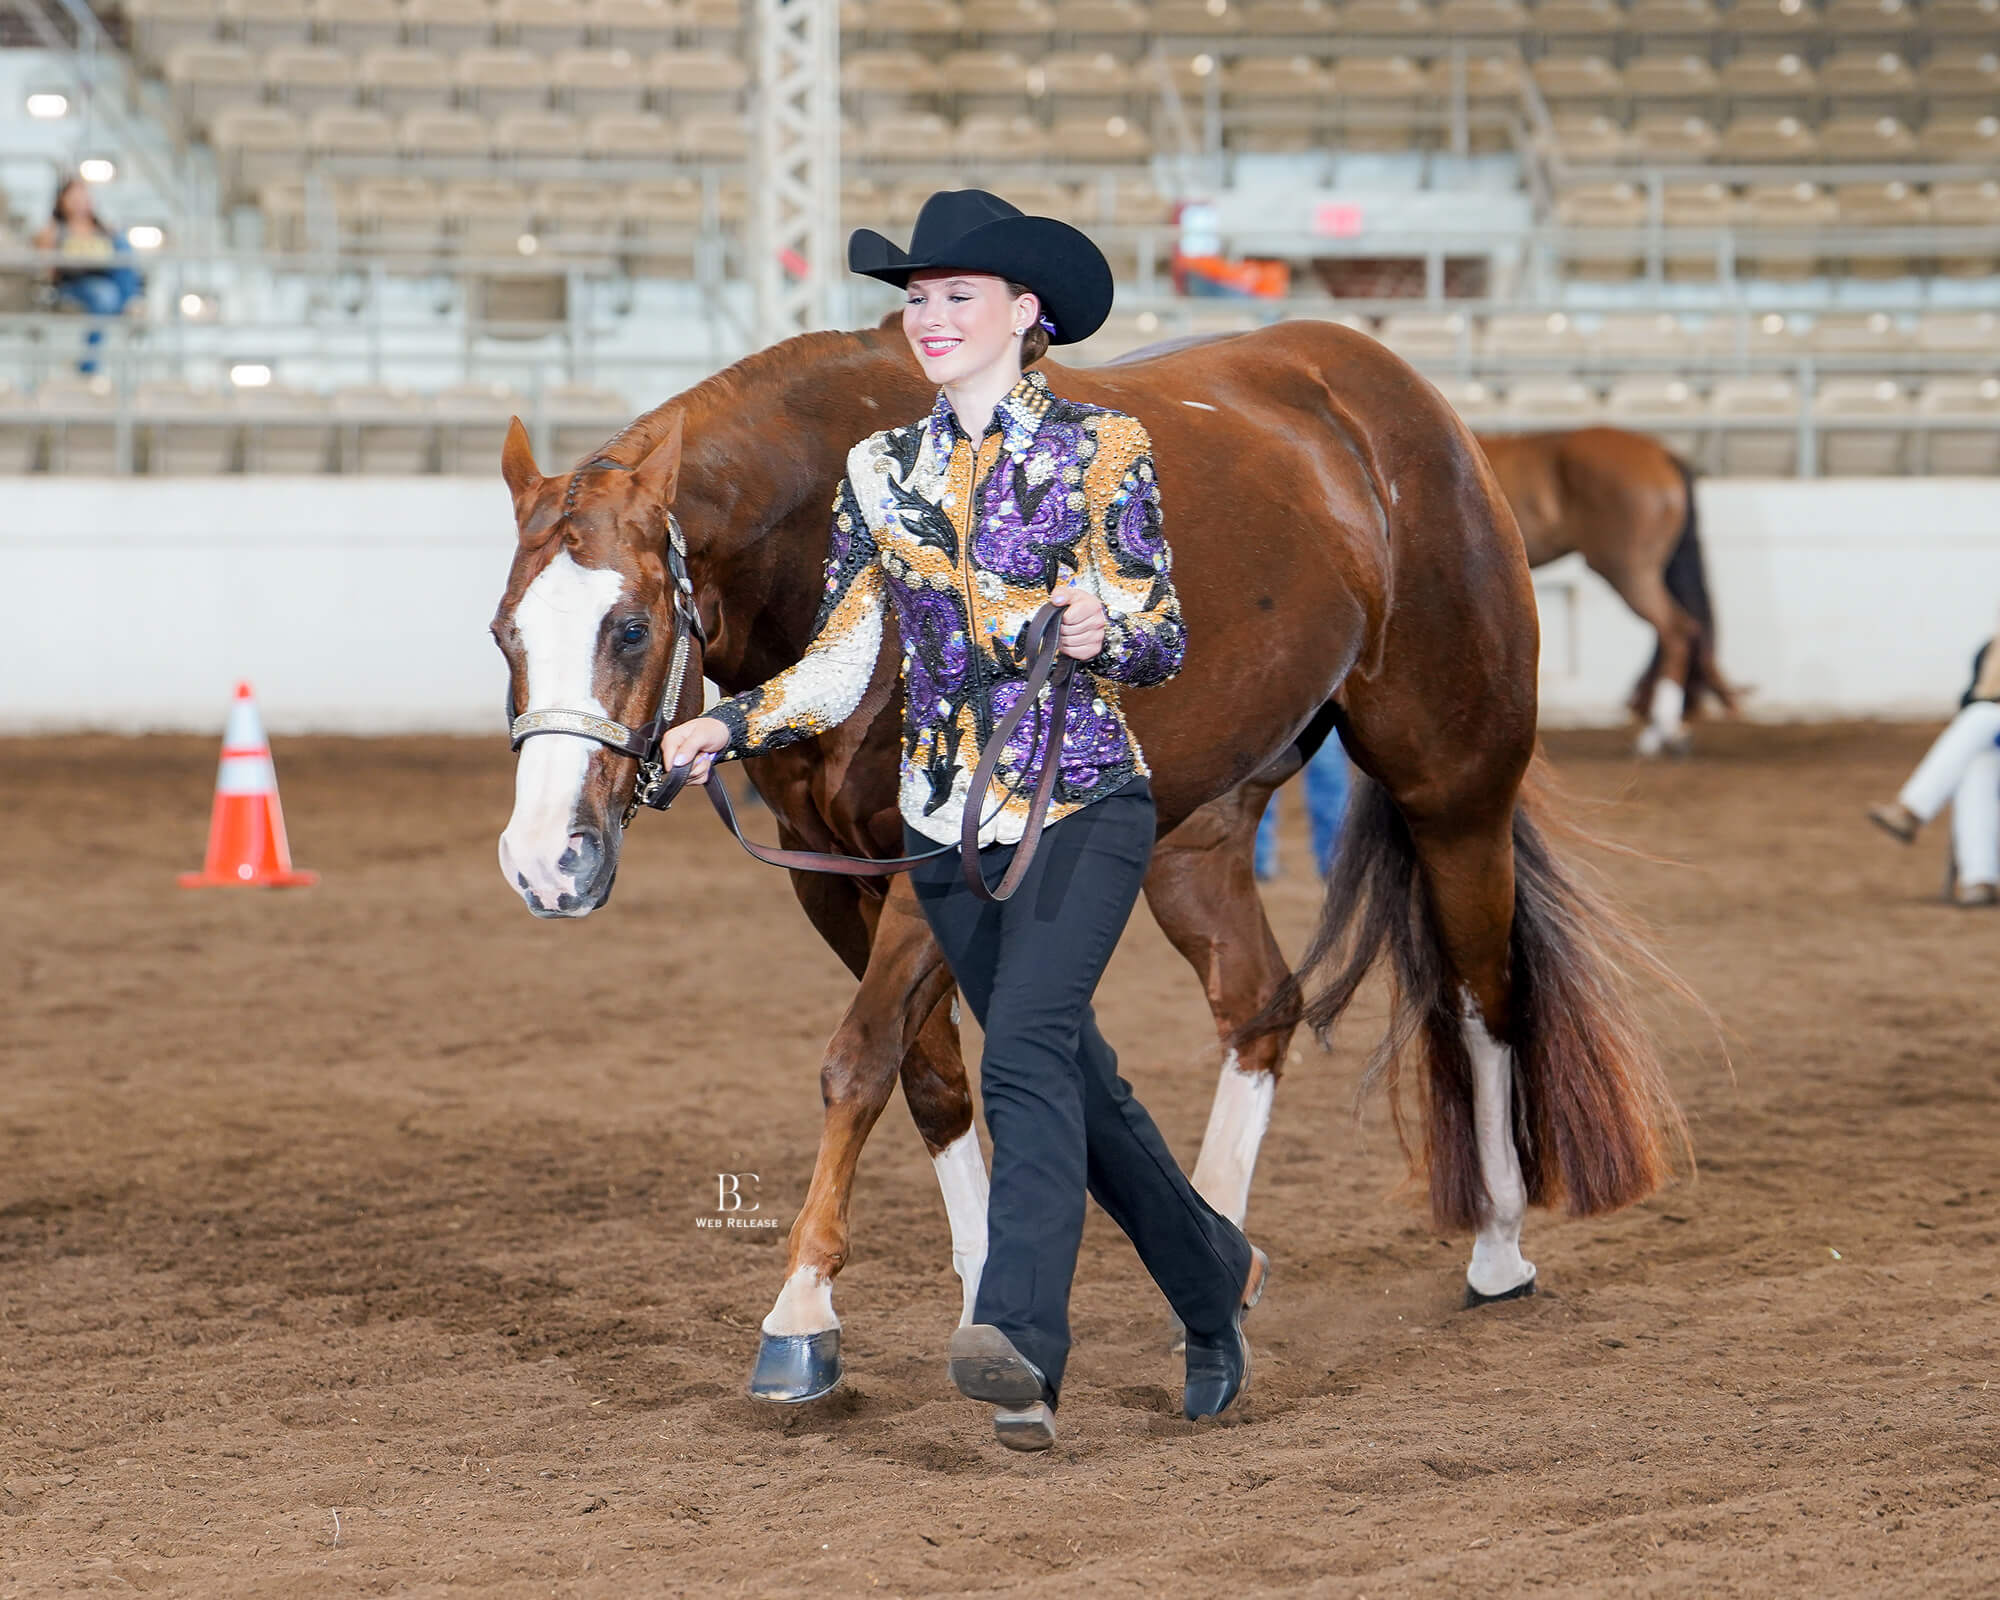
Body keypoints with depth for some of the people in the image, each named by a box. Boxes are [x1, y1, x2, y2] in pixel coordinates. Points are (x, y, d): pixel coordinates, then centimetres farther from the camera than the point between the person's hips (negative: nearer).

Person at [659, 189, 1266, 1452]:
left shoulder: (1102, 449, -2)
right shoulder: (884, 473, 10)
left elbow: (1165, 639, -6)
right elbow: (839, 671, 8)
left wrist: (1106, 628, -28)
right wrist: (729, 728, -8)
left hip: (1085, 803, -5)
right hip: (952, 822, 5)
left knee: (1028, 1049, -25)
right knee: (1074, 1077, 13)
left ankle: (1021, 1345, -35)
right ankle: (1216, 1282, 34)